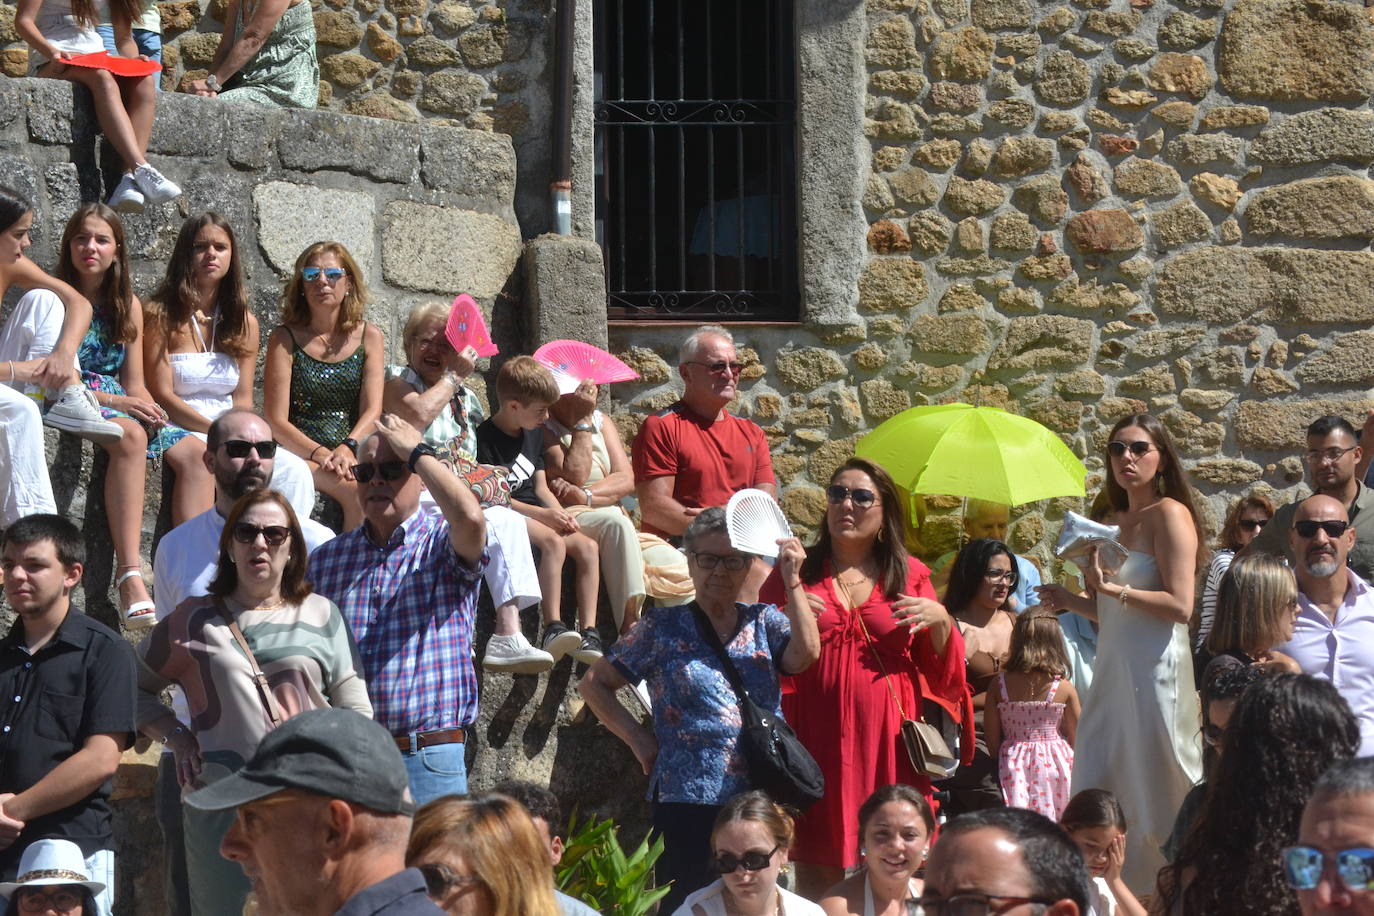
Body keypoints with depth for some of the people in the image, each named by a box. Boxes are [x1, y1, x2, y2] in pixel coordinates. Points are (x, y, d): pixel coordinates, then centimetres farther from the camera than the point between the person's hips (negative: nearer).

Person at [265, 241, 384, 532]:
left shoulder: (369, 336, 13)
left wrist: (347, 448, -19)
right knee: (356, 490, -33)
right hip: (300, 457, -3)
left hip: (353, 455, 3)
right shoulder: (285, 338, 5)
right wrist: (321, 454, -19)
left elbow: (372, 410, 2)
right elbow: (276, 421, -3)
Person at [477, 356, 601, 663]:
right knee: (554, 542, -33)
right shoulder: (486, 437, -9)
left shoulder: (534, 434, 18)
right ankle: (552, 629, -39)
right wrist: (543, 514, -18)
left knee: (587, 545, -16)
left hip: (538, 515, 8)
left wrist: (561, 514, -2)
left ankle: (588, 632, -23)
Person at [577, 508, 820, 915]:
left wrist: (791, 579, -8)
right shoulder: (663, 628, 6)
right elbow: (593, 683, 10)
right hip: (688, 801, -3)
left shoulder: (765, 622, 13)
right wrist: (638, 738, 0)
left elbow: (806, 654, -8)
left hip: (759, 800, 3)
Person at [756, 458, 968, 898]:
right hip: (817, 741, 0)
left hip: (886, 742, 0)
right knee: (817, 870, -3)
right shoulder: (796, 572, 11)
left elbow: (940, 666, 13)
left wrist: (941, 620, -5)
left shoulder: (909, 576, 11)